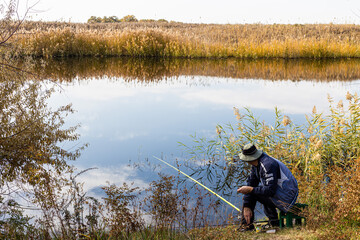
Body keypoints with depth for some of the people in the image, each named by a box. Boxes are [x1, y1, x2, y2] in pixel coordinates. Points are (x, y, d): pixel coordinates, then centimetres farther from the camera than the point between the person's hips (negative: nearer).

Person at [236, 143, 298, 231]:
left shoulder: (267, 165, -25)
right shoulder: (256, 164, 5)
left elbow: (270, 190, -27)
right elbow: (250, 184, 0)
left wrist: (250, 189, -24)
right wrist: (246, 207, -6)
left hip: (286, 198, -10)